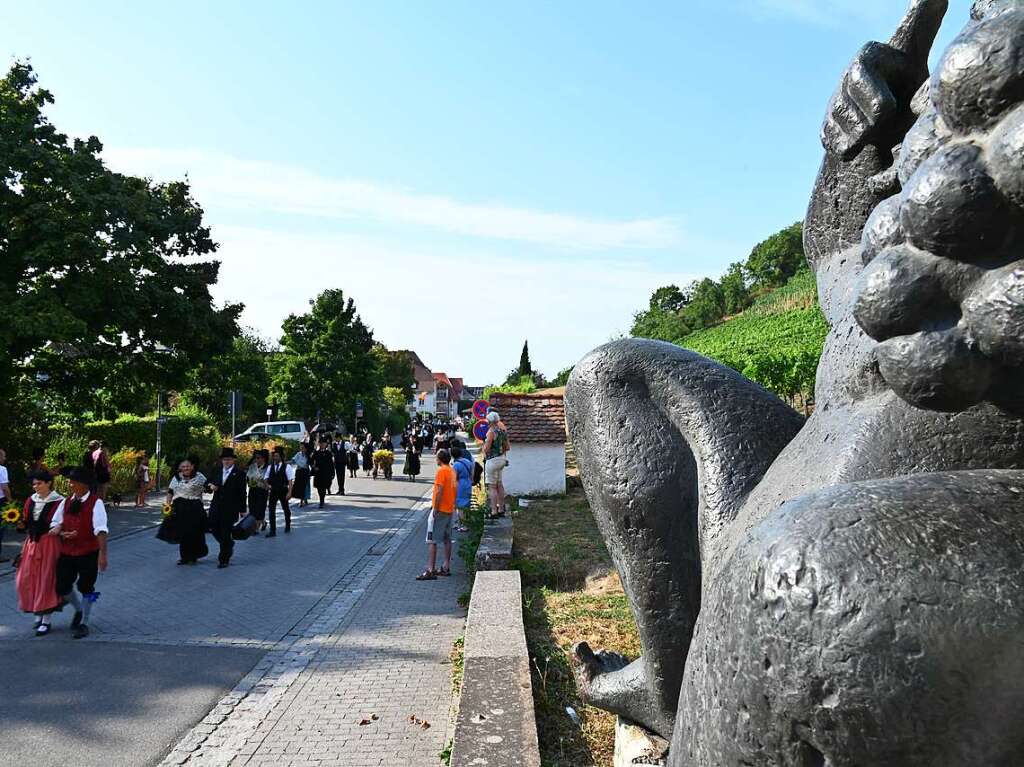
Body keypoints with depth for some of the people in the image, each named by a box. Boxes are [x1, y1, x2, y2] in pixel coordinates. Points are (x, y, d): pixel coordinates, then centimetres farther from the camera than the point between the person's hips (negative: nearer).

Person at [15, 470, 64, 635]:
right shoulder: (31, 500, 6)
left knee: (46, 581, 0)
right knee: (26, 580, 9)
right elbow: (26, 524, 12)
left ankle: (46, 620, 11)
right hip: (32, 543, 6)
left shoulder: (58, 502, -12)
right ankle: (38, 614, 26)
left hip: (49, 544, -6)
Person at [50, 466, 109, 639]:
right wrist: (62, 532, -13)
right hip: (67, 552, 5)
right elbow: (55, 524, 10)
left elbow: (101, 530, -19)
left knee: (86, 588, 6)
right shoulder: (66, 501, 4)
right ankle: (79, 609, 36)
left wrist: (103, 553, -26)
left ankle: (83, 623, 23)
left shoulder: (95, 502, -13)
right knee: (62, 587, 7)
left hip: (88, 553, -5)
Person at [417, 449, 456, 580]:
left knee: (431, 541, -7)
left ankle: (430, 571, -11)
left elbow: (439, 491, -21)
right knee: (447, 540, 14)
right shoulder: (452, 471, 11)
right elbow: (455, 490, 15)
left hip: (440, 510, -9)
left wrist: (435, 508, -18)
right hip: (450, 509, 9)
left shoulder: (441, 471, -14)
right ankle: (446, 568, 18)